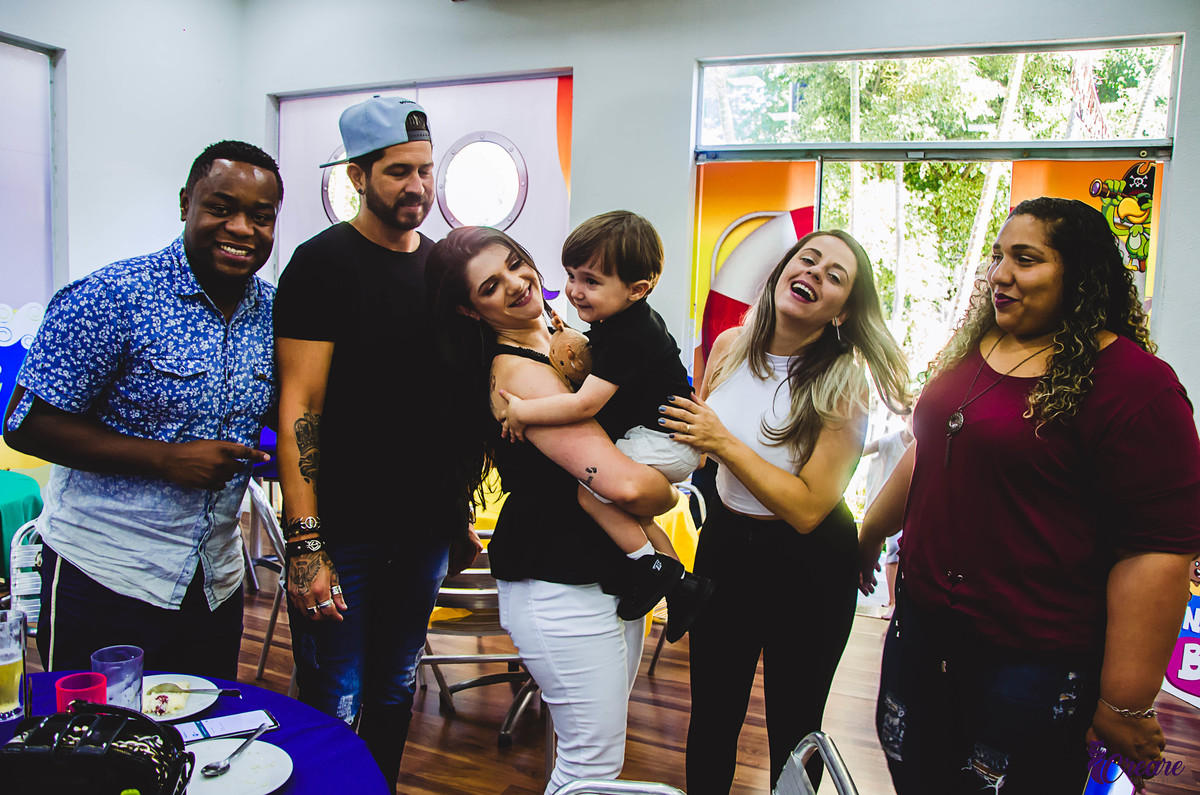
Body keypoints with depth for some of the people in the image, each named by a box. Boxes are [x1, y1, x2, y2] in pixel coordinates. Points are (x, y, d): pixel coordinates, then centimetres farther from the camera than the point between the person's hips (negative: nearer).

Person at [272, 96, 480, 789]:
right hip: (342, 532, -5)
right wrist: (305, 542, -18)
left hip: (425, 528, 6)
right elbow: (300, 406, -13)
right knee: (333, 708, 3)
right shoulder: (324, 263, -8)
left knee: (395, 692, 18)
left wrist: (461, 514, 14)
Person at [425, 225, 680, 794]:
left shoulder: (555, 333, 6)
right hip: (561, 587, -9)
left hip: (613, 569, 9)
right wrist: (667, 496, -8)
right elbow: (624, 485, -29)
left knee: (595, 740, 21)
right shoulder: (515, 373, -21)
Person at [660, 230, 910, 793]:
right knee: (711, 716, 17)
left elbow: (808, 508, -25)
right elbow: (695, 438, 13)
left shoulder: (841, 385, -19)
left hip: (808, 565, -3)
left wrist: (724, 443, -24)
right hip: (725, 541, 4)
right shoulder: (730, 346, -5)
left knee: (793, 731, 15)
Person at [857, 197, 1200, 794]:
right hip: (921, 622, 7)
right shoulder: (972, 349, 6)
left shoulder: (1131, 382, -16)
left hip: (1033, 658, -6)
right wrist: (871, 534, 25)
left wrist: (1124, 704, -16)